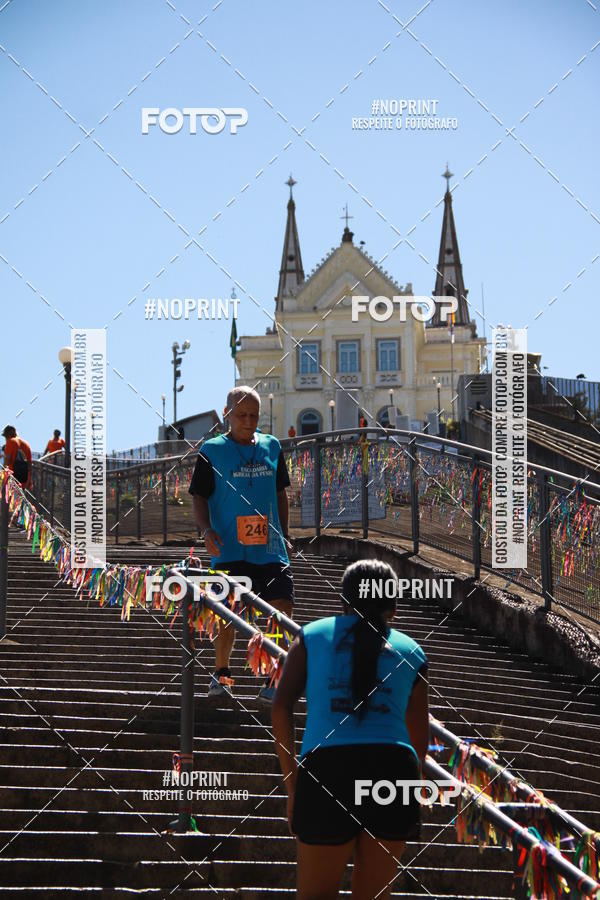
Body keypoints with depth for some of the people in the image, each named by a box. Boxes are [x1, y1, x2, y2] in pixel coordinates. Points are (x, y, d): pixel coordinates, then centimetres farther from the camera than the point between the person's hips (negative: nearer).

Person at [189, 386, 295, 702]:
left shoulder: (272, 446, 12)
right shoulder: (212, 450, 1)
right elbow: (199, 496, 1)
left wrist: (284, 534, 16)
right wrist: (206, 529, -14)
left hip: (270, 547, 3)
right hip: (230, 549, -3)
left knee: (282, 611, -7)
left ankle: (274, 680, 4)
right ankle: (221, 673, 18)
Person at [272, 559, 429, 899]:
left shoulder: (313, 635, 19)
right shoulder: (411, 651, 20)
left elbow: (281, 707, 6)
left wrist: (292, 784, 10)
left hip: (327, 768, -1)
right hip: (392, 767, 1)